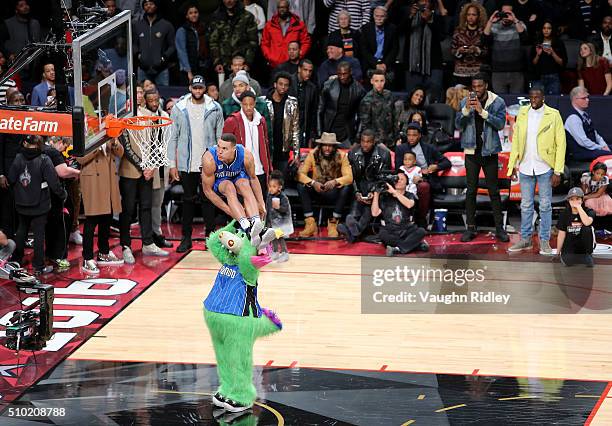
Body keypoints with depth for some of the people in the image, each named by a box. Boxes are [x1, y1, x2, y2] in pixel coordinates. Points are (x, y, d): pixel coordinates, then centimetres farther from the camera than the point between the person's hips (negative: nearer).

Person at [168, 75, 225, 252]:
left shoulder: (215, 108, 1)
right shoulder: (179, 108, 1)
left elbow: (220, 138, 4)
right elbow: (173, 138, 3)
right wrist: (172, 164, -2)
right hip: (186, 163, 1)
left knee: (208, 200, 3)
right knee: (188, 200, 7)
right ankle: (186, 238, 13)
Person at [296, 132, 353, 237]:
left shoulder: (341, 157, -10)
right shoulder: (313, 155, -9)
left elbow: (349, 177, -19)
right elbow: (300, 173, -15)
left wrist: (335, 181, -39)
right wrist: (313, 183, -34)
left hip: (334, 192, -1)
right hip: (317, 189, 1)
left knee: (346, 188, -32)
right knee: (301, 186, -26)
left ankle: (333, 224, -22)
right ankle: (310, 224, -26)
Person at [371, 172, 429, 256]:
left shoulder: (409, 195, 10)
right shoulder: (385, 196, 10)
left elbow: (409, 204, -16)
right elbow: (375, 213, -1)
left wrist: (394, 192, -18)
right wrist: (376, 194, -5)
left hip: (406, 231, 1)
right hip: (390, 232, 0)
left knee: (421, 231, -28)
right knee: (382, 234, -34)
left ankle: (398, 249, -36)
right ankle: (418, 244, -31)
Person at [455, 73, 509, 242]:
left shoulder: (497, 102, -3)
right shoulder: (466, 102, 3)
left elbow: (501, 123, -14)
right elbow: (458, 125, -1)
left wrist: (483, 111, -24)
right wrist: (466, 110, -18)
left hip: (489, 151, -2)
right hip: (472, 151, 2)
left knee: (494, 190, 1)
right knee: (471, 190, 3)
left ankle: (499, 228, 4)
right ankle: (470, 228, 8)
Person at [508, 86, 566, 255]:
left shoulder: (553, 115, -6)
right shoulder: (522, 113, 5)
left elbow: (561, 144, -7)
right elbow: (516, 140, 11)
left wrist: (558, 171, -11)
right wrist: (512, 164, 5)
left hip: (545, 168, -3)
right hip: (525, 168, 3)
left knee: (545, 206, 4)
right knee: (526, 205, 10)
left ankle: (544, 241, 11)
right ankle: (525, 239, 18)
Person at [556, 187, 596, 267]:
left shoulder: (589, 211, -9)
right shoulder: (565, 214, -2)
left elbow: (587, 223, -33)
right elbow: (561, 234, 0)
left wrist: (579, 207, -29)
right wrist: (558, 252, 1)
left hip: (585, 244, -2)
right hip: (570, 244, 2)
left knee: (587, 229, -30)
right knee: (567, 261, -24)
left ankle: (589, 255, -9)